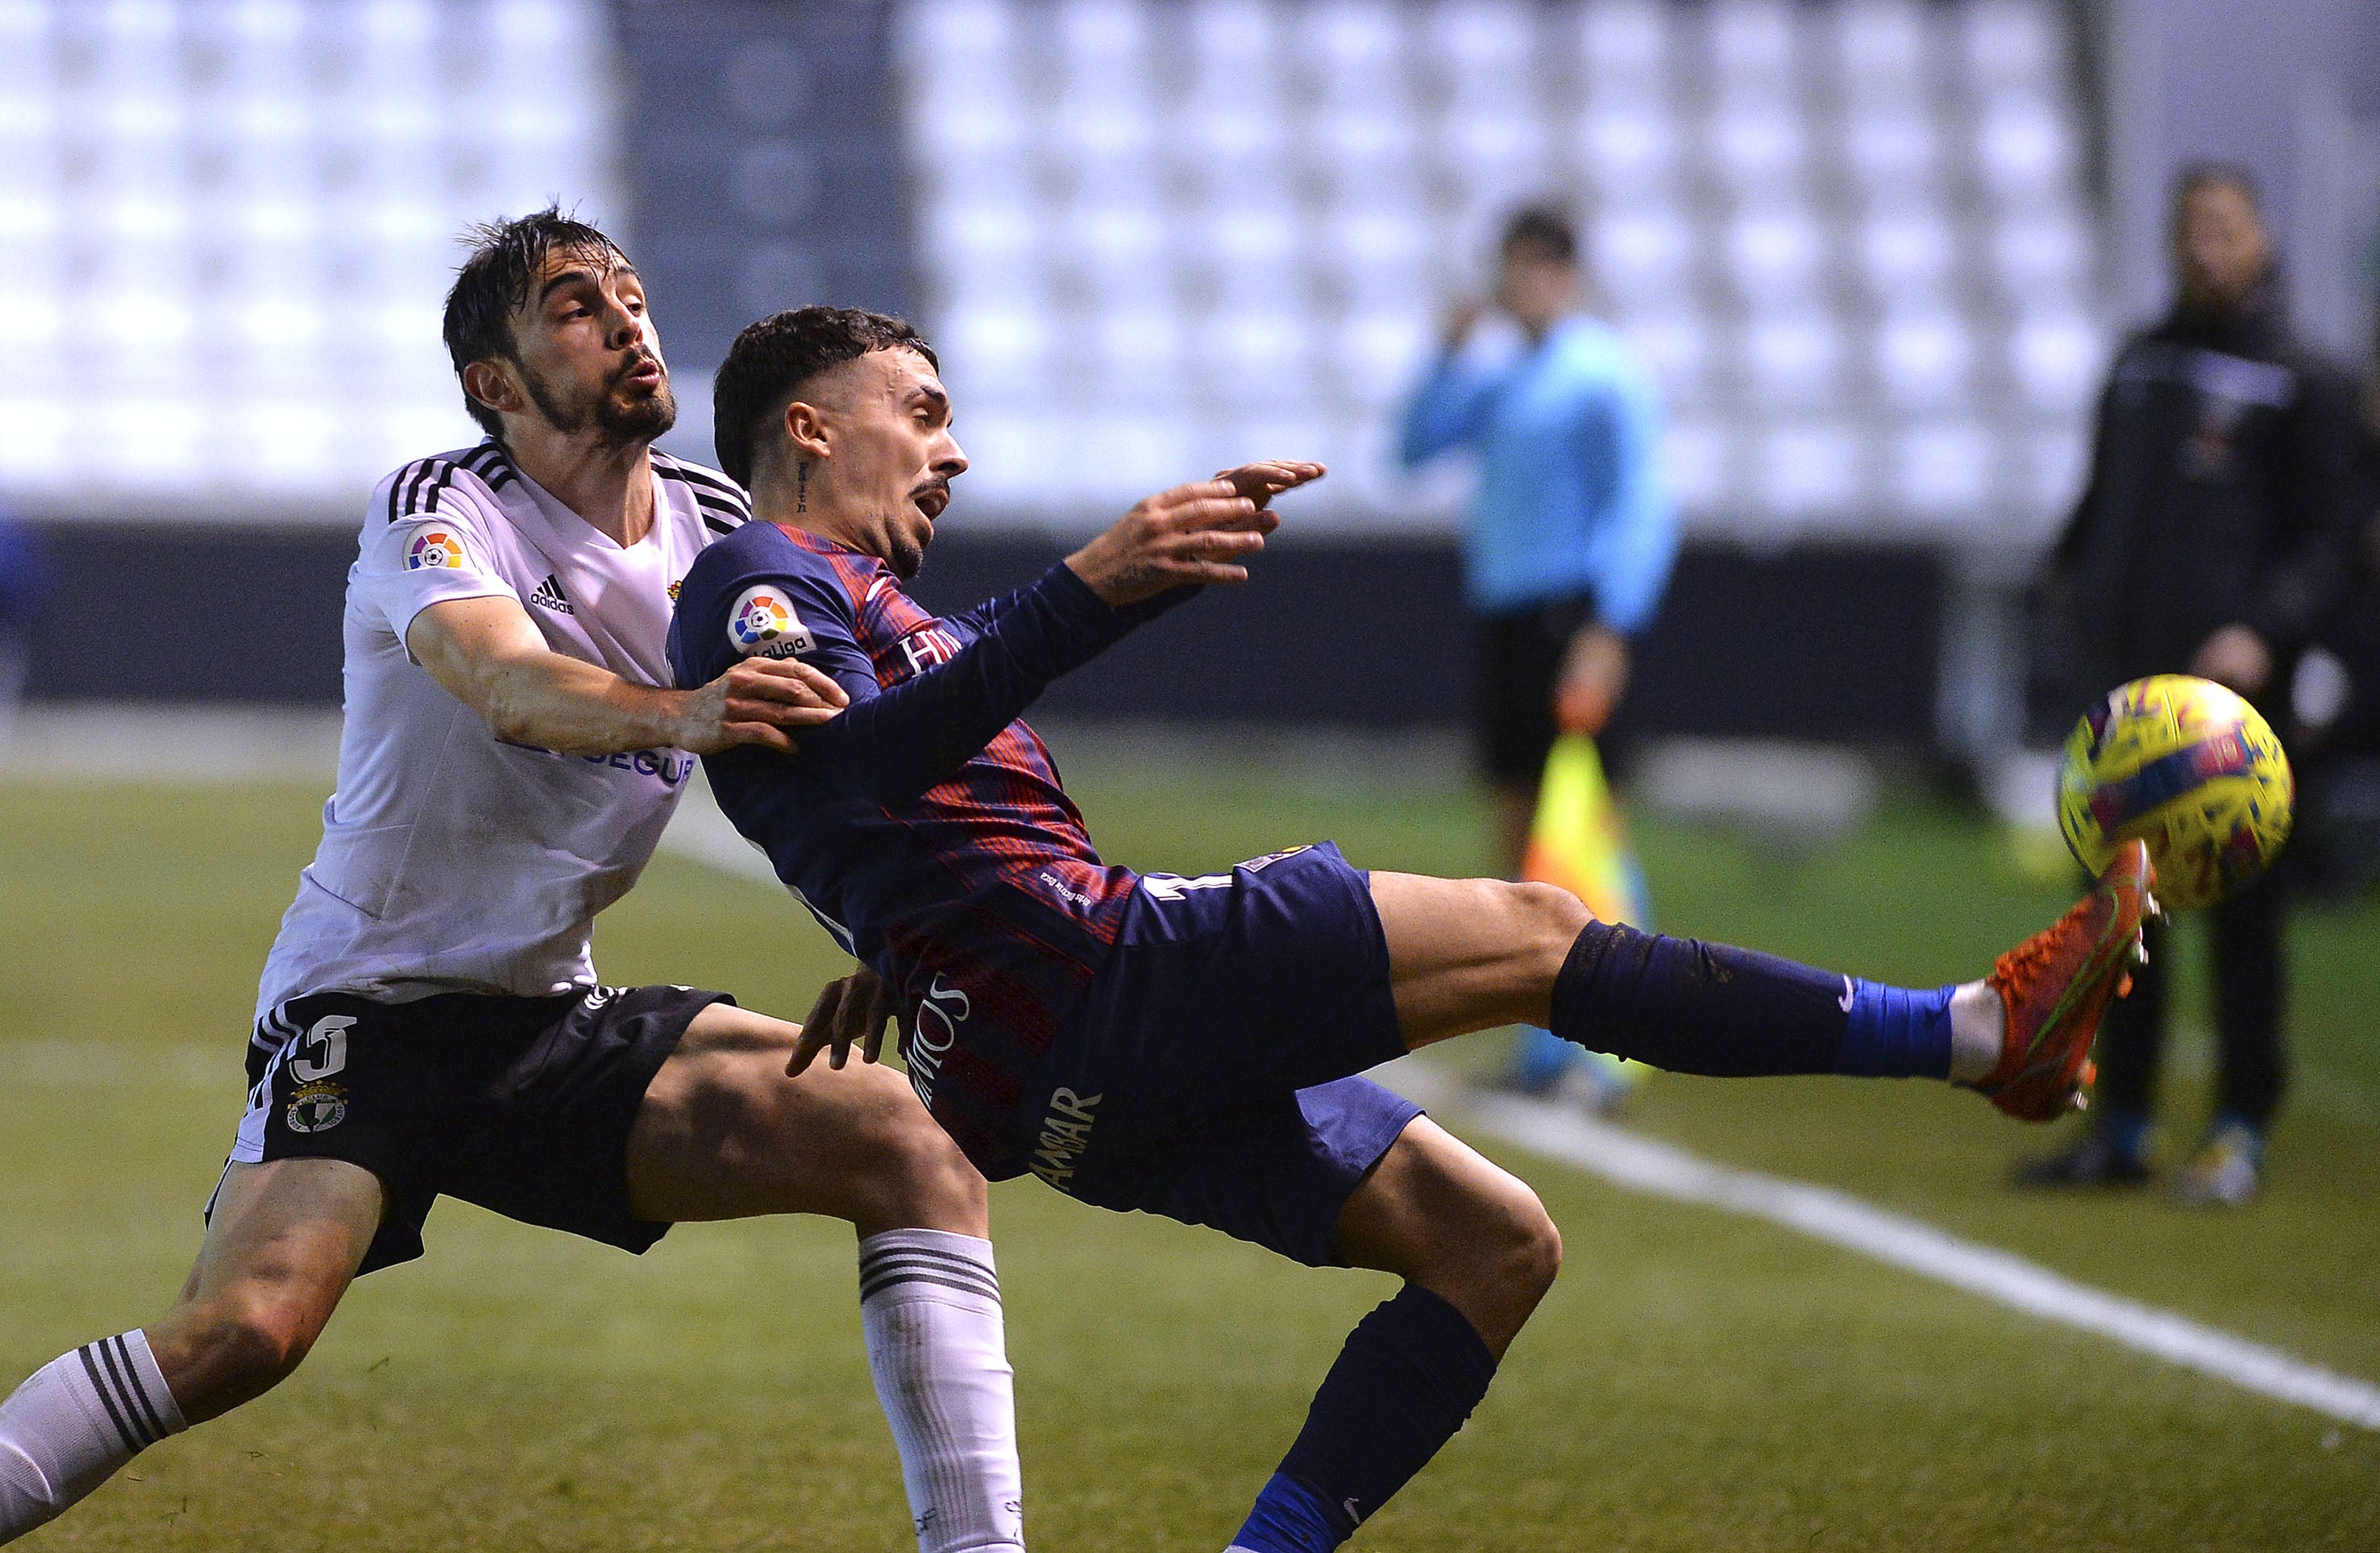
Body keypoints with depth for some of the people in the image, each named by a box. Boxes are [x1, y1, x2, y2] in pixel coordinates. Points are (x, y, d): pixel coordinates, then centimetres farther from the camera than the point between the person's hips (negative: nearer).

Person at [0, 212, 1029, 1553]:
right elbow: (510, 687, -34)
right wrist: (675, 713, -54)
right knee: (247, 1327, -30)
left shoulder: (718, 524, 4)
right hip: (370, 1014, -6)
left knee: (914, 1152, -11)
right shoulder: (441, 512, -13)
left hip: (561, 1020, 6)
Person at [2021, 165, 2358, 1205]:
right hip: (2124, 674, 6)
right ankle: (2118, 1128, 13)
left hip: (2229, 690, -6)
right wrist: (2071, 570, 6)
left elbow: (2324, 541, -5)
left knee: (2240, 914, -2)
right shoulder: (2140, 362, 17)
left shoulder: (2301, 382, 0)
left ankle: (2240, 1132, 2)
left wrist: (2264, 631, -20)